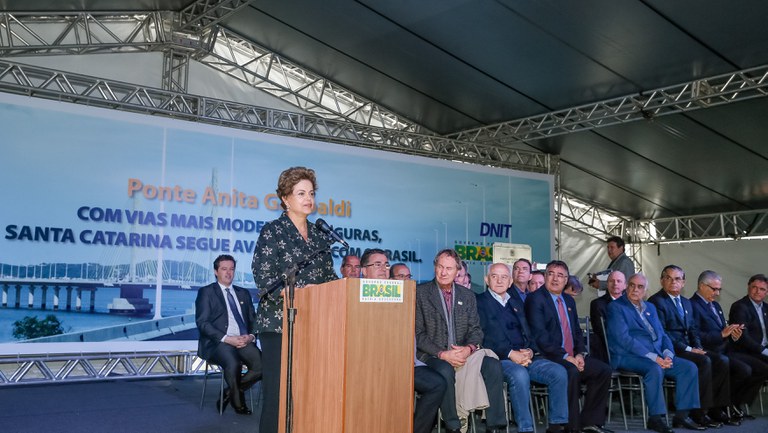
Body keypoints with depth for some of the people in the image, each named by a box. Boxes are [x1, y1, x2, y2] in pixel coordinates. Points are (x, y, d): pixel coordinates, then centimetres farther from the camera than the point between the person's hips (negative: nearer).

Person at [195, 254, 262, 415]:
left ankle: (229, 394, 1)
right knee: (233, 364, -36)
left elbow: (253, 320, 18)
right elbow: (202, 323, -4)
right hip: (218, 343, -4)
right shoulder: (206, 292, 8)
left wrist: (251, 336, -6)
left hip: (244, 341, 5)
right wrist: (226, 339, -16)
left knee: (262, 364, -24)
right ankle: (238, 402, -6)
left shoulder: (243, 293, 23)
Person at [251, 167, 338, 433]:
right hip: (279, 323, -5)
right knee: (278, 393, -4)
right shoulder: (273, 231, -2)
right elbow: (264, 279, -10)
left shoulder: (320, 236, 15)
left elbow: (329, 278, 16)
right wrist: (297, 293, -23)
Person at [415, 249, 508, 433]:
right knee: (446, 370, -36)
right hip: (433, 355, -4)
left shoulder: (467, 295, 14)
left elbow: (476, 329, 11)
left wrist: (469, 348, -12)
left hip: (463, 352, 4)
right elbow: (419, 334, -5)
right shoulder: (420, 293, 0)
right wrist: (442, 354, -17)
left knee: (493, 364, -22)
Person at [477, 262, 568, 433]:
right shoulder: (479, 301, 2)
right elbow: (484, 336, -9)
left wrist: (530, 351, -3)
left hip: (526, 357, 6)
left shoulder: (516, 302, 24)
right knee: (519, 375, -36)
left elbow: (528, 333, 20)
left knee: (559, 372, -16)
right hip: (499, 359, -6)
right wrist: (510, 354, -18)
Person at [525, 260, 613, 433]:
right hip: (550, 357, -8)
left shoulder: (569, 301, 20)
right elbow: (539, 334, -16)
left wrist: (580, 354, -1)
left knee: (604, 370, -8)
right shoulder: (535, 299, -6)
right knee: (572, 372, -33)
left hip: (573, 357, 8)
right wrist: (565, 356, -19)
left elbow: (577, 331, 20)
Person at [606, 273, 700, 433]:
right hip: (627, 357, -7)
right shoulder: (616, 307, -2)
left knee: (689, 367, -8)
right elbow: (623, 338, -14)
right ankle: (655, 418, -22)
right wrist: (652, 357, -20)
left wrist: (668, 354, -4)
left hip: (657, 356, 8)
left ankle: (682, 413, -1)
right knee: (655, 369, -34)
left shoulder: (650, 307, 22)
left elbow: (662, 334, 19)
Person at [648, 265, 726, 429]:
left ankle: (714, 407, -6)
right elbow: (661, 333, -14)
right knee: (704, 361, -28)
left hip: (689, 349, 8)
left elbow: (693, 329, 19)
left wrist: (698, 347, -2)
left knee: (722, 361, -13)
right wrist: (687, 349, -16)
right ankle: (699, 412, -20)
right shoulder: (656, 301, -6)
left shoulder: (686, 303, 22)